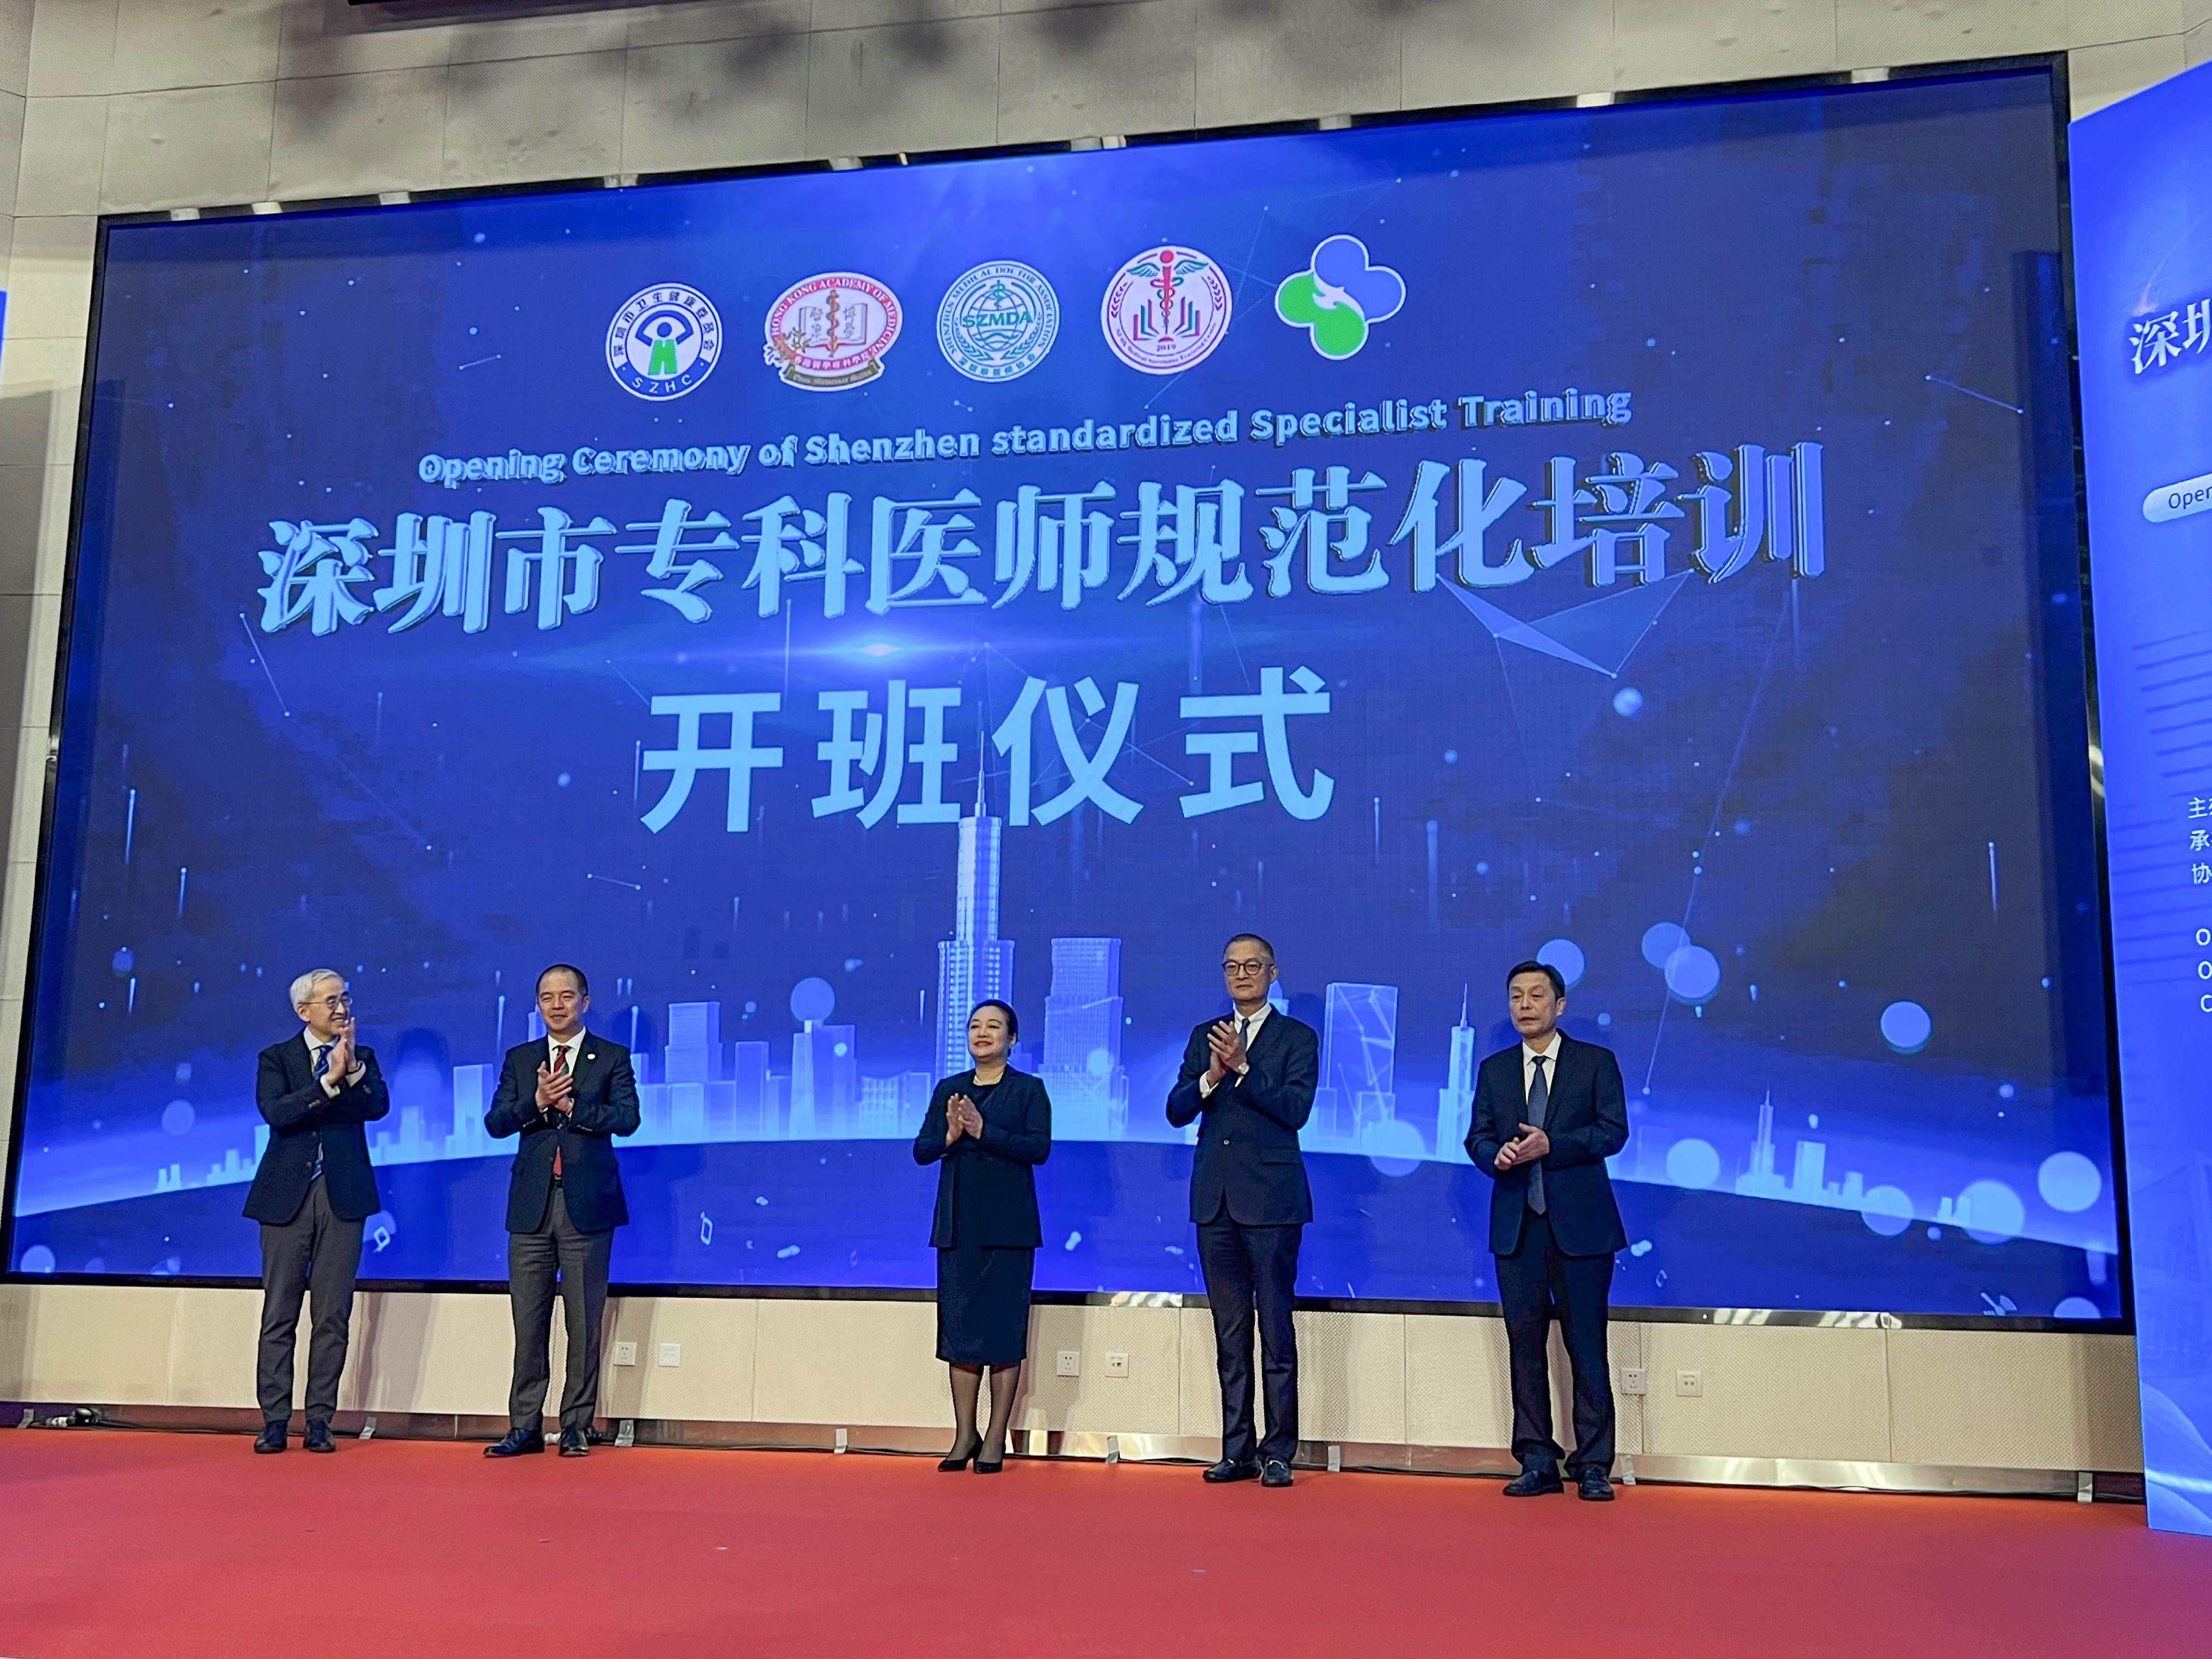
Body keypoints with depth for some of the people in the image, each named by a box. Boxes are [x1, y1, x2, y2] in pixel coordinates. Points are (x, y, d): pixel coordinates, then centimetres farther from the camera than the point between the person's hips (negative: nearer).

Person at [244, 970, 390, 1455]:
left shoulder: (362, 1058, 11)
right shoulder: (276, 1058, 6)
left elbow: (379, 1106, -6)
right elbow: (275, 1113, -12)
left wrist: (353, 1068, -21)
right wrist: (329, 1080, -21)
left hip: (342, 1197, 1)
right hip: (287, 1197, -1)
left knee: (333, 1316, 2)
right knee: (279, 1313, 2)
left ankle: (319, 1421, 9)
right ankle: (274, 1420, 9)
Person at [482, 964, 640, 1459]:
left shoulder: (612, 1058, 5)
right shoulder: (519, 1059, 13)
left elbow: (627, 1118, -9)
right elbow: (495, 1123, 2)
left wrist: (570, 1105, -17)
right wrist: (537, 1103, -15)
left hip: (586, 1205, -2)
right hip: (531, 1205, 2)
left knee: (584, 1322, 2)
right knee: (528, 1322, 5)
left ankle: (576, 1426, 10)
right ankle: (525, 1427, 12)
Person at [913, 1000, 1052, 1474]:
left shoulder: (1029, 1090, 1)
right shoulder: (948, 1089, 13)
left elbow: (1039, 1147, -12)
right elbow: (921, 1150, 7)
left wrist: (983, 1131, -19)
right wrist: (949, 1136, -13)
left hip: (1008, 1226, -4)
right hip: (958, 1226, 4)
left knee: (1004, 1328, -2)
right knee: (958, 1325, 5)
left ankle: (996, 1439, 6)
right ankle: (964, 1435, 14)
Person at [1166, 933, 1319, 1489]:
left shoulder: (1297, 1038, 2)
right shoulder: (1204, 1037, 14)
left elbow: (1295, 1110, -11)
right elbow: (1176, 1111, 6)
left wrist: (1242, 1066, -20)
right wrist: (1210, 1077, -12)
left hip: (1270, 1199, -4)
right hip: (1215, 1199, 4)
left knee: (1276, 1329, -2)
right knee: (1230, 1333, 10)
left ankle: (1278, 1452, 5)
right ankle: (1237, 1451, 16)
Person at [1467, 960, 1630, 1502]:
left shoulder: (1597, 1062, 4)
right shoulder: (1494, 1069, 13)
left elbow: (1613, 1130, -6)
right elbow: (1477, 1136, 9)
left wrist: (1550, 1144, -18)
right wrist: (1497, 1154, -14)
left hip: (1581, 1225, -3)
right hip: (1516, 1226, 3)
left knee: (1587, 1346, -1)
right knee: (1525, 1345, 5)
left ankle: (1593, 1467, 7)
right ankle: (1537, 1463, 14)